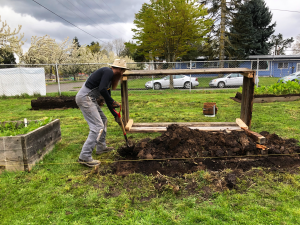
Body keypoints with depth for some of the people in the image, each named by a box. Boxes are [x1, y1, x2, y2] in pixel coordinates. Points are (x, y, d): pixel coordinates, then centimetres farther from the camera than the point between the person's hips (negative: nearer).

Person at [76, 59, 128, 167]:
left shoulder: (109, 76, 19)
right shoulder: (108, 72, -10)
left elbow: (107, 98, 23)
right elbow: (102, 89, -26)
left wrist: (115, 115, 24)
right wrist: (113, 102, -13)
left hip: (89, 99, 10)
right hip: (85, 98, -10)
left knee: (103, 120, 20)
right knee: (97, 126, -12)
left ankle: (101, 147, 32)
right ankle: (84, 157, -8)